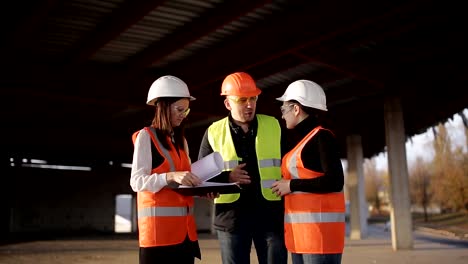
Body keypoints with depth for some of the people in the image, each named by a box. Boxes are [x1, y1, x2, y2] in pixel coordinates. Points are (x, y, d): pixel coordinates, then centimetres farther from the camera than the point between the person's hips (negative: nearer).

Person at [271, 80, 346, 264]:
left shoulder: (322, 137, -6)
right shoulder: (298, 140, 18)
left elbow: (335, 182, -16)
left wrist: (292, 185, -12)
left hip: (321, 226, -8)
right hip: (299, 229, 9)